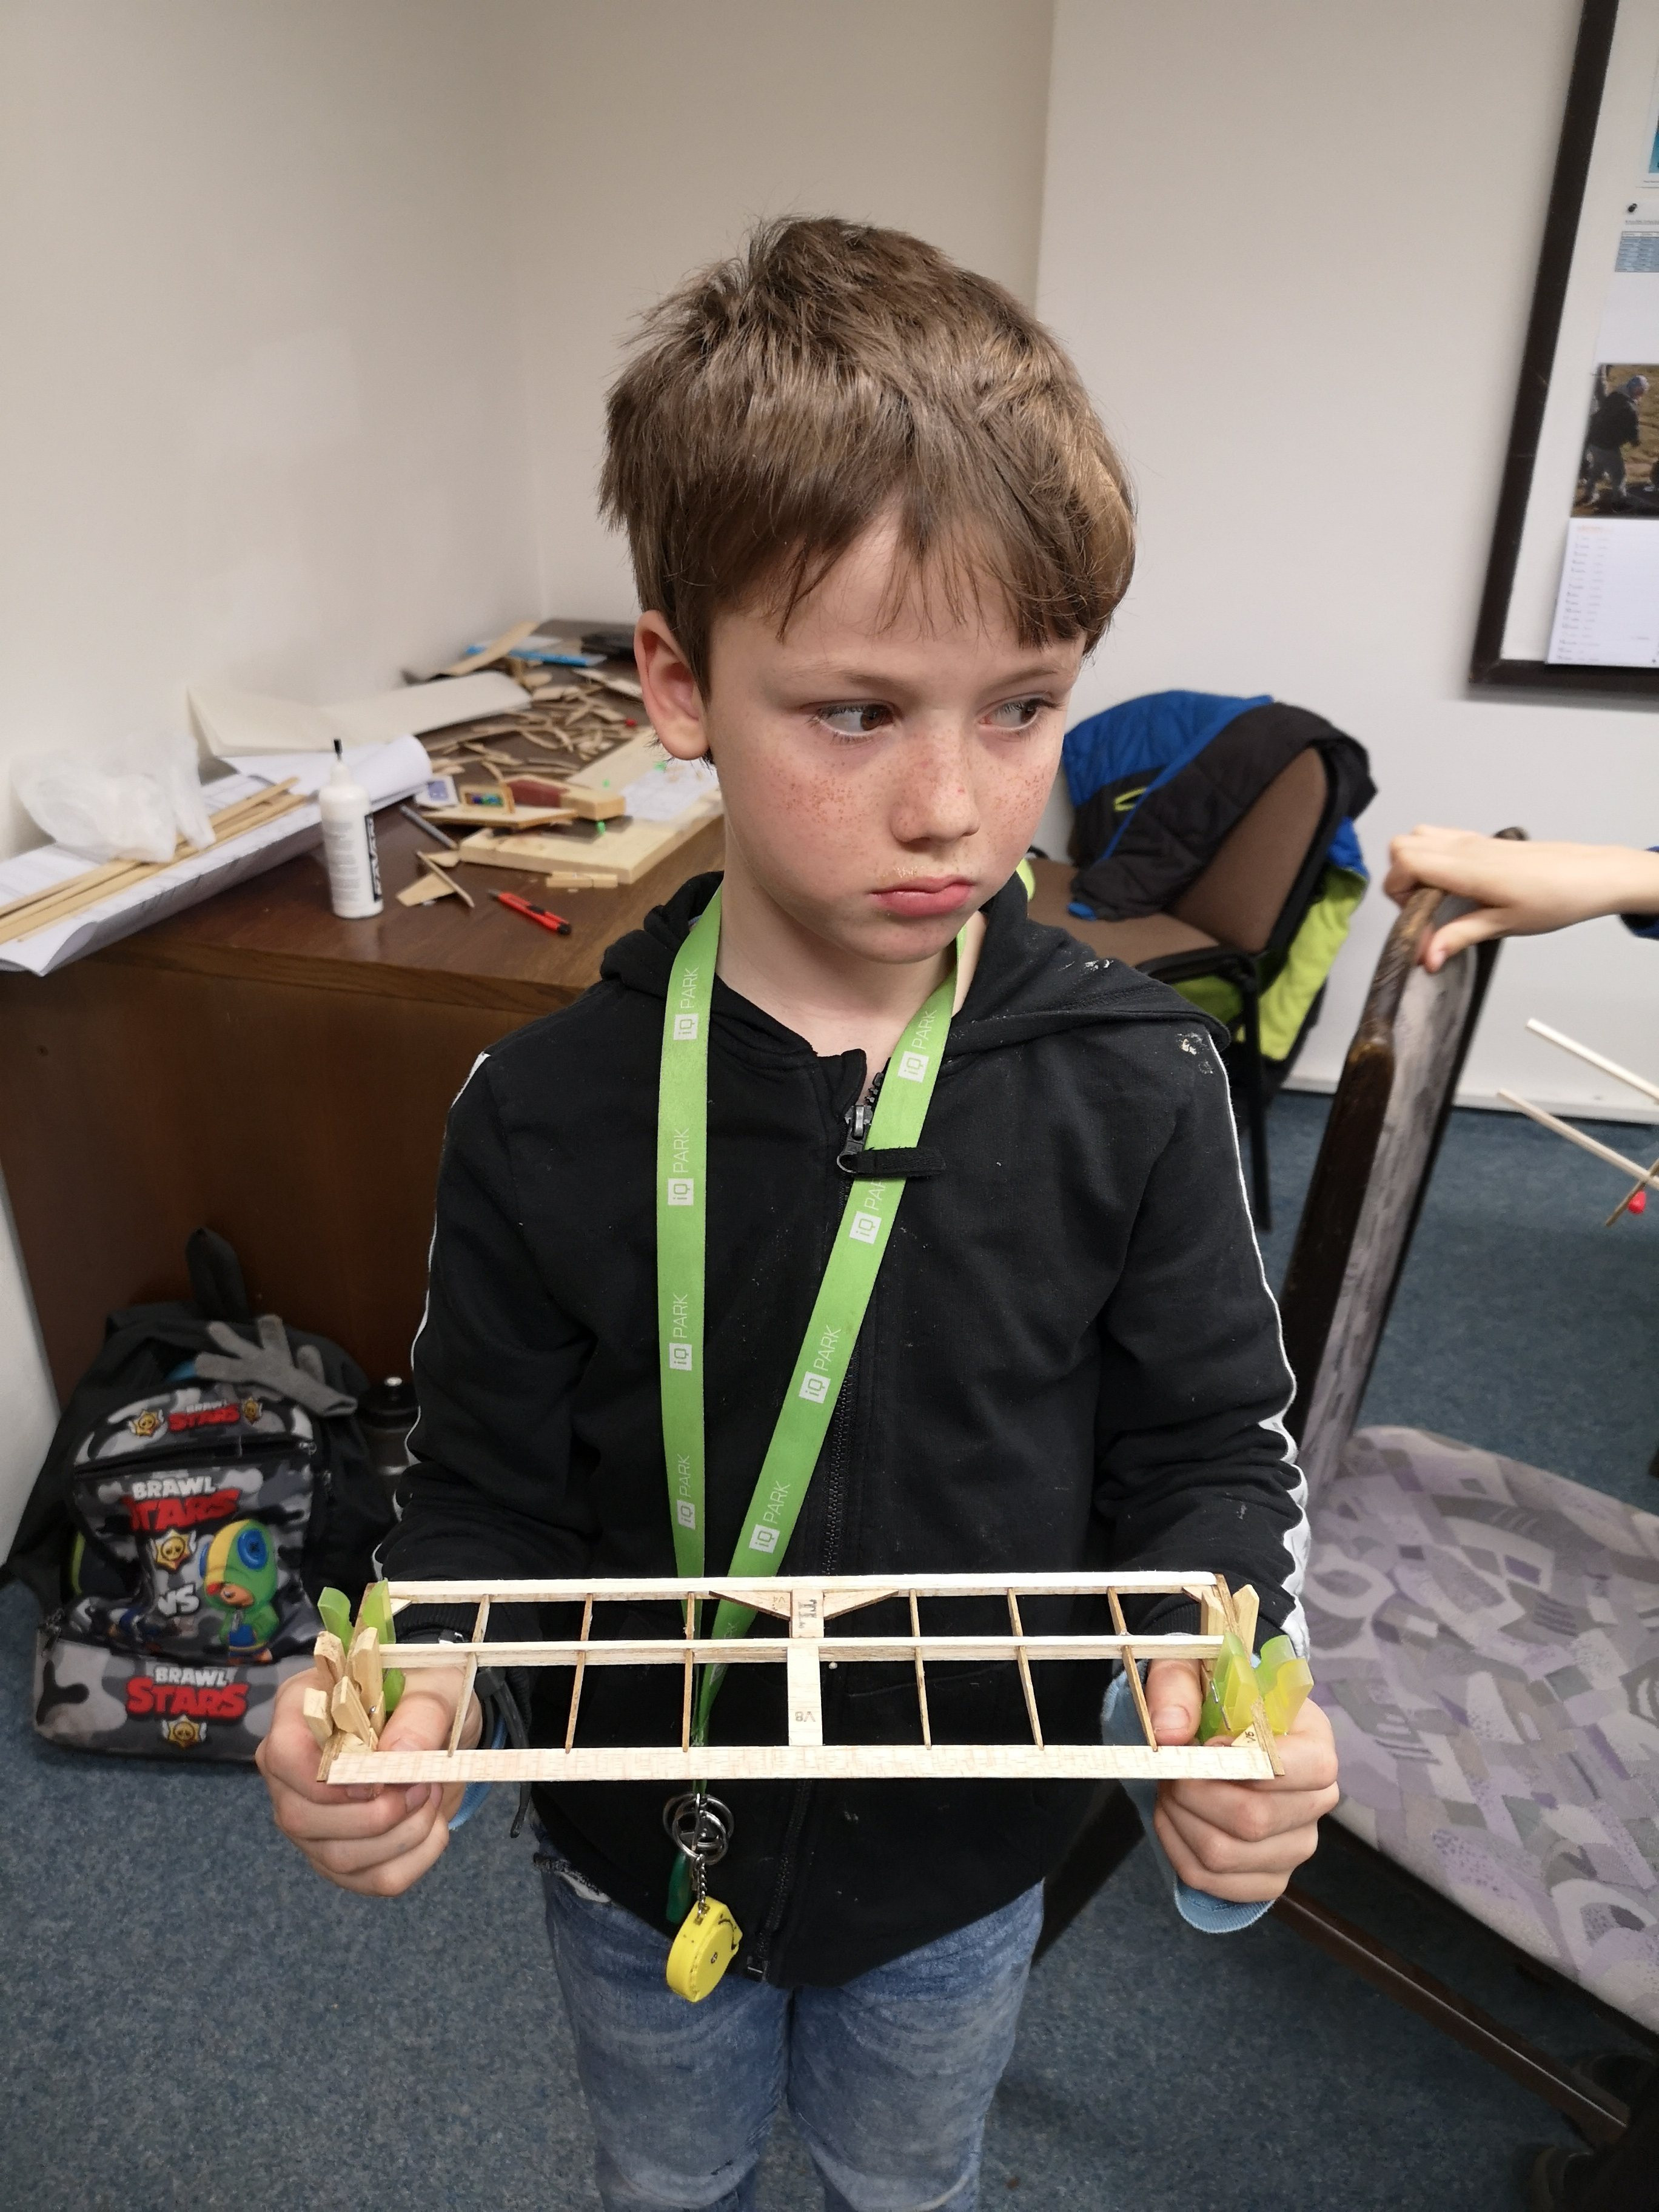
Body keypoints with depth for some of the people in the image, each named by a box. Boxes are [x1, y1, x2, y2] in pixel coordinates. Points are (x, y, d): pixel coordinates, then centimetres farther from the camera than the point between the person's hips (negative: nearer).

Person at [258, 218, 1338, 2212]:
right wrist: (415, 1692, -31)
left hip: (960, 1866, 1)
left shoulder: (1132, 1085, -21)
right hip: (638, 1860, 0)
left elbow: (1209, 1444, -11)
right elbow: (488, 1504, -12)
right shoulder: (545, 1118, -22)